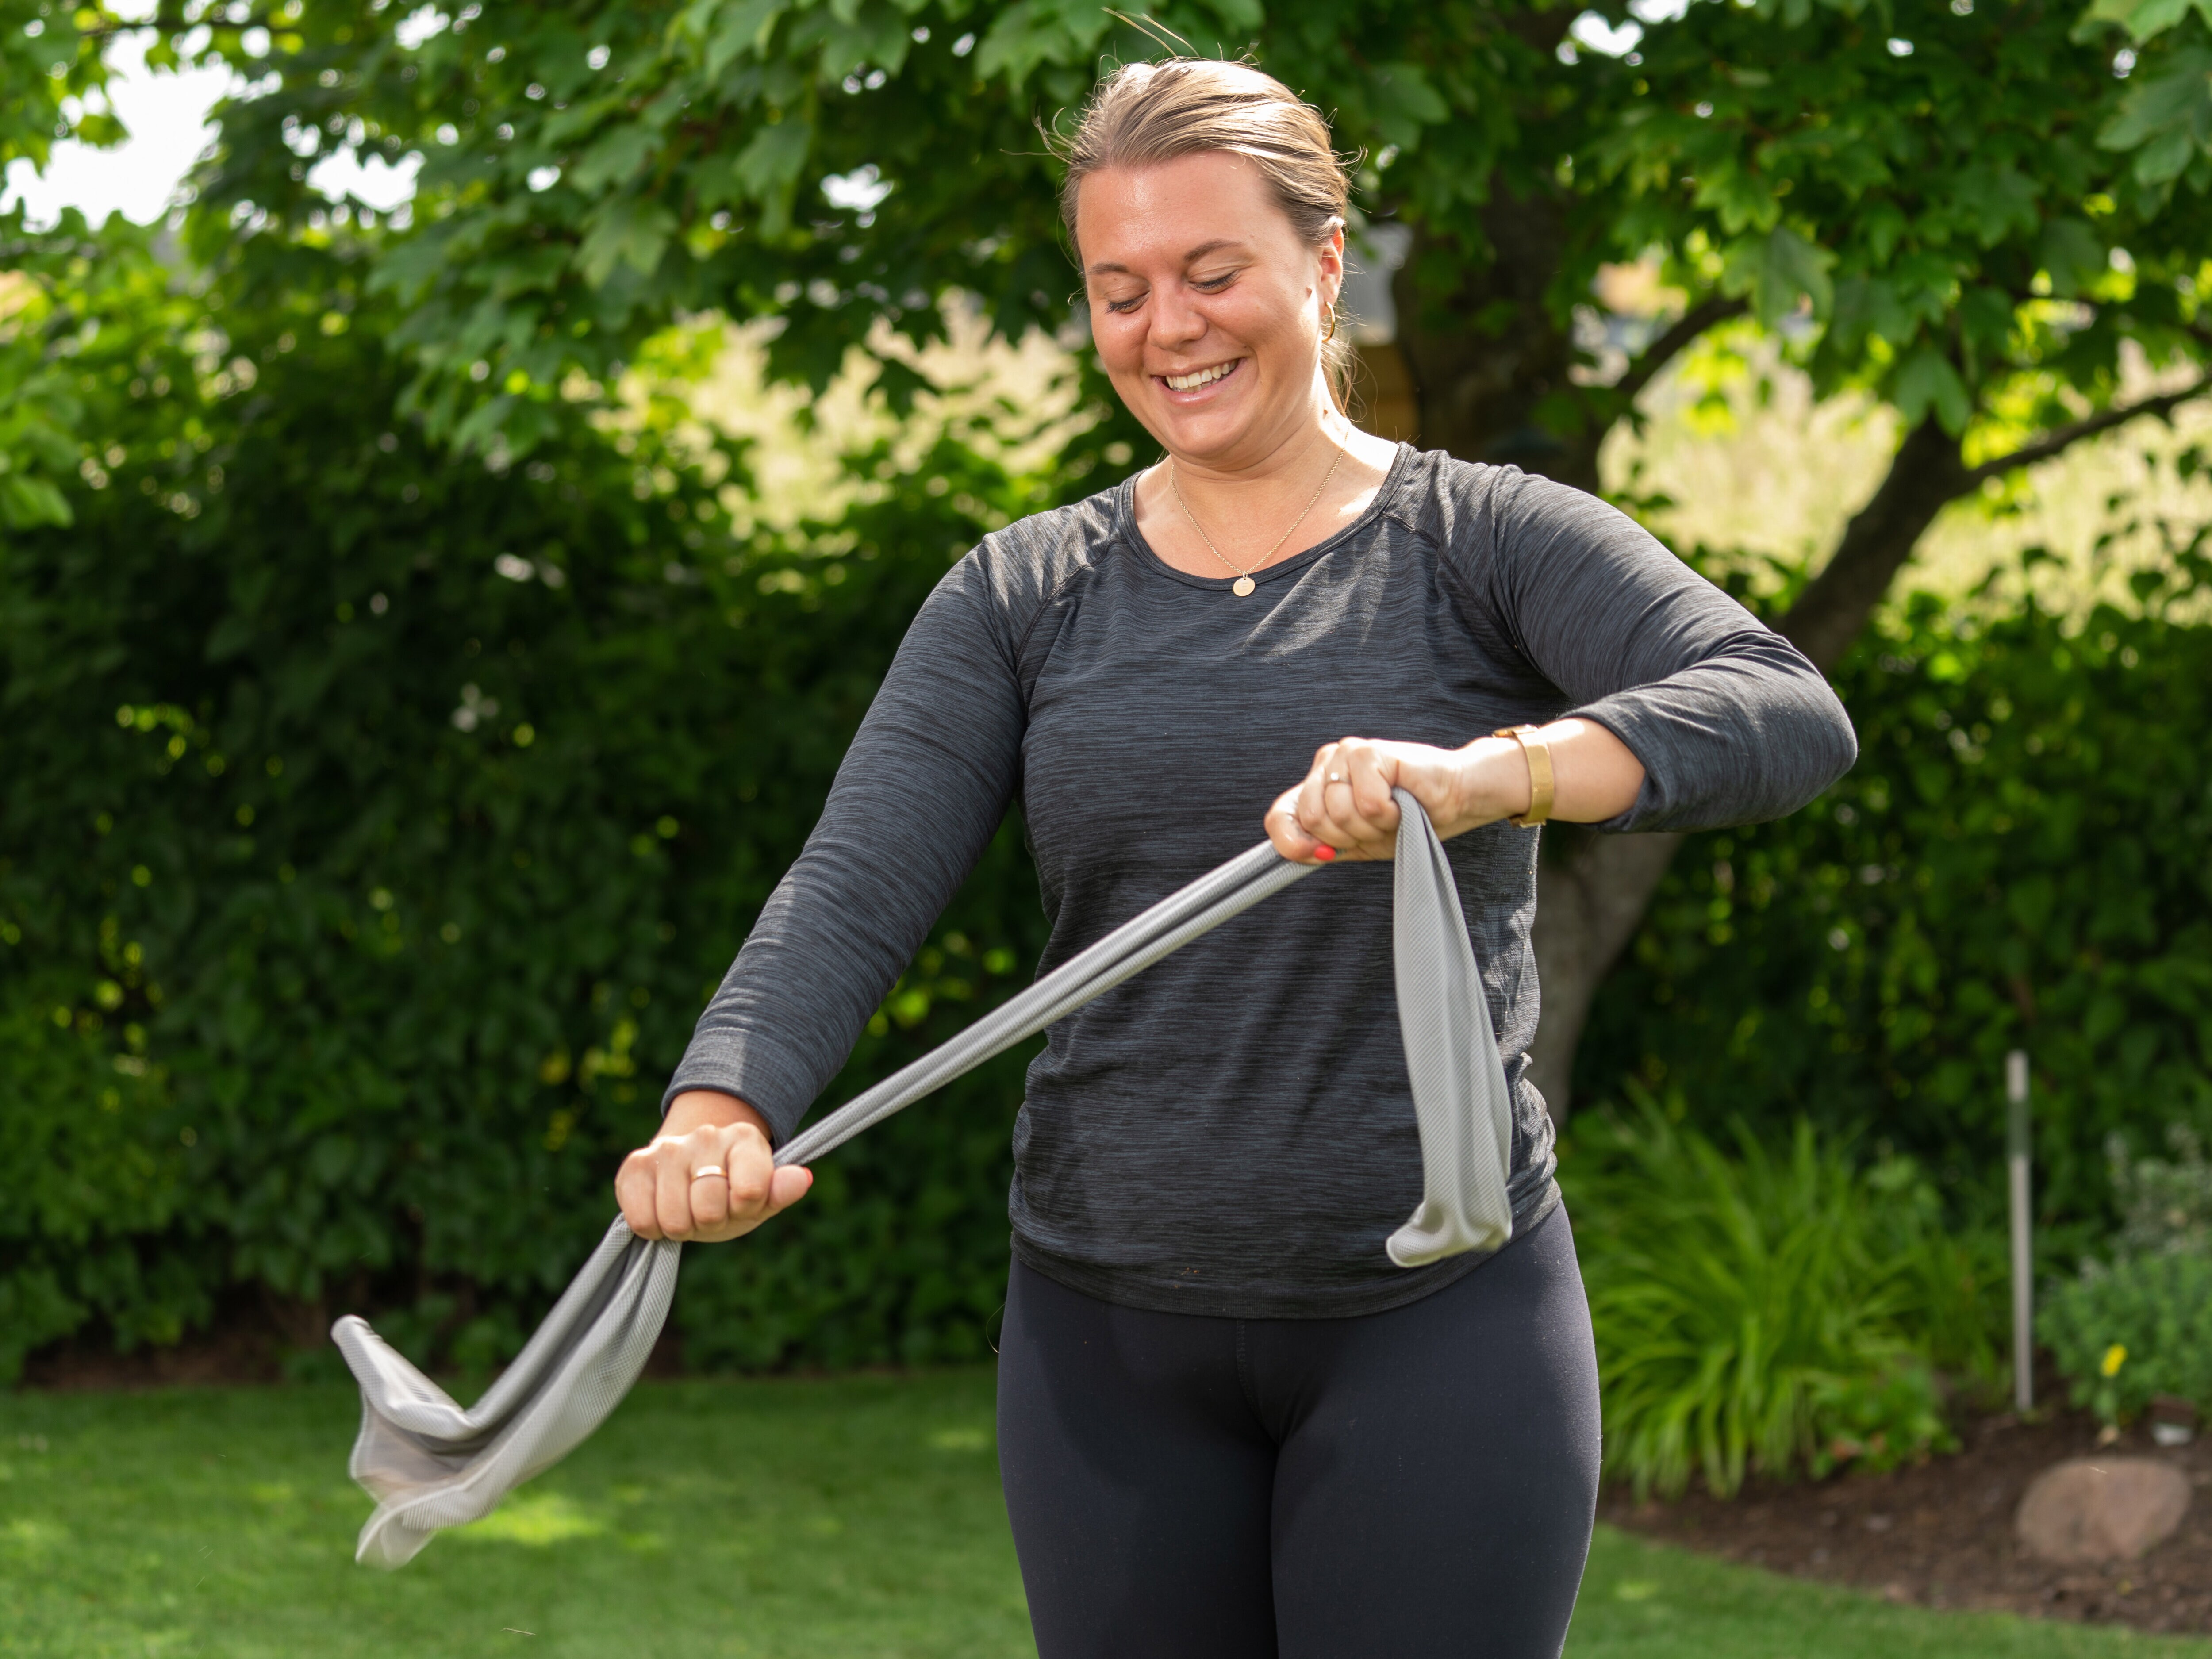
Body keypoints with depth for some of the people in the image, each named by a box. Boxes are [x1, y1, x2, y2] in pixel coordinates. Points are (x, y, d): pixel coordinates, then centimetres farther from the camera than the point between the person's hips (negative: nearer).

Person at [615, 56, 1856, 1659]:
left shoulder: (1481, 546, -1)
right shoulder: (1022, 596, 7)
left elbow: (1788, 715, -18)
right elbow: (858, 882, -6)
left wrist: (1484, 776, -37)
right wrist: (722, 1107, -27)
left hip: (1431, 1318, -3)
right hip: (1108, 1330, 3)